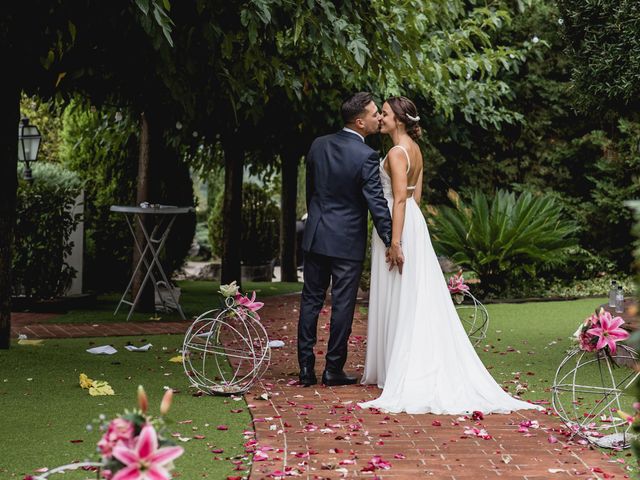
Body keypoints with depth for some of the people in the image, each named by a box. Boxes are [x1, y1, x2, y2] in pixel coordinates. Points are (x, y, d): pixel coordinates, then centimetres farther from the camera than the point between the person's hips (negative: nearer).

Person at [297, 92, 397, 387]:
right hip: (348, 241, -5)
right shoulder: (367, 157, -15)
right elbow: (377, 203, -16)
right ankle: (333, 369, 9)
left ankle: (306, 368, 10)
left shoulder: (318, 145, 2)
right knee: (342, 305, 4)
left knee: (311, 301, 9)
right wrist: (390, 242, -11)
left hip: (315, 236, 5)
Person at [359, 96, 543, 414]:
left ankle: (396, 371, 3)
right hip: (413, 221, 9)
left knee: (397, 299, -3)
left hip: (398, 223, -9)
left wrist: (394, 241, -25)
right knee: (416, 299, 11)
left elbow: (400, 199, -23)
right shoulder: (415, 149, 12)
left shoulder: (396, 153, -17)